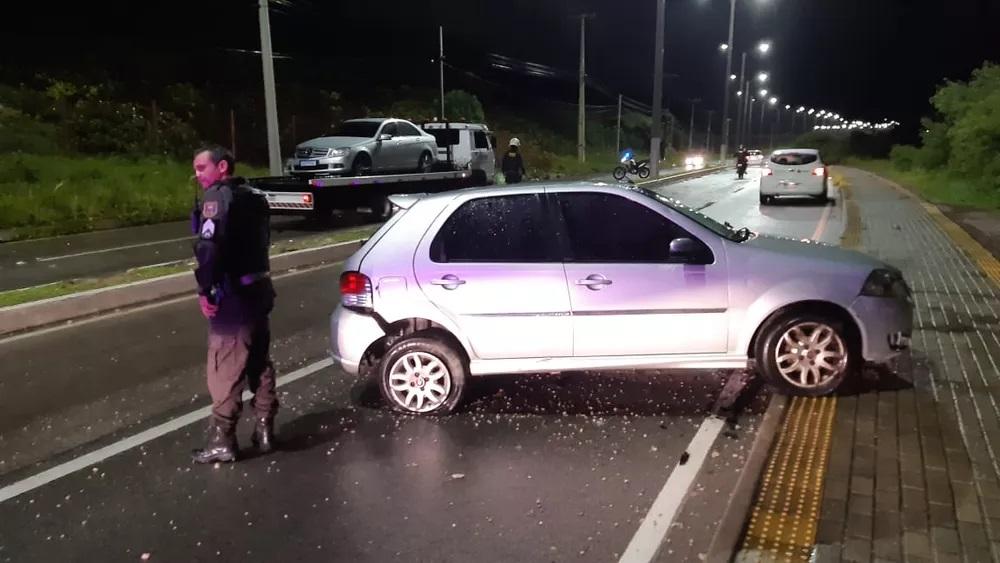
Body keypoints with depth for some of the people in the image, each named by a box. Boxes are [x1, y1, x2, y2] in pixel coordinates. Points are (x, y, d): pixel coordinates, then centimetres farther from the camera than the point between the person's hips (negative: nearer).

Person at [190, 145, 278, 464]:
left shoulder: (217, 197, -11)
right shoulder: (254, 197, 16)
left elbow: (209, 247, -24)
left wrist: (204, 289, -19)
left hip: (234, 294, -9)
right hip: (259, 288, 9)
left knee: (224, 369, -2)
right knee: (259, 363, 15)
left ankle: (222, 440, 4)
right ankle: (264, 430, 22)